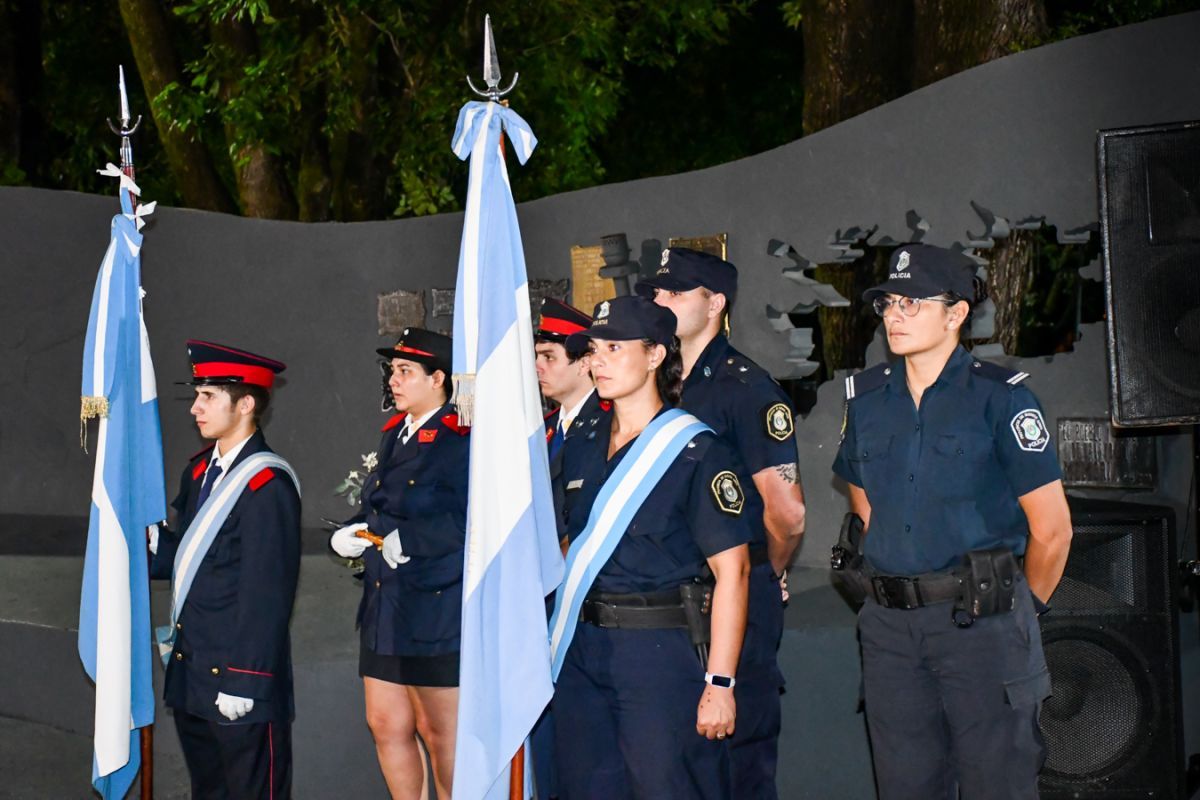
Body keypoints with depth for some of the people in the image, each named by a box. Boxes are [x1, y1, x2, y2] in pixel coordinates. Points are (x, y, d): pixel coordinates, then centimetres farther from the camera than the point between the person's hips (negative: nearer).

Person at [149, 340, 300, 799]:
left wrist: (243, 683, -20)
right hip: (190, 676, 9)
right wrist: (152, 543, -5)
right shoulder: (200, 471, 12)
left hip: (238, 678, -9)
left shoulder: (268, 484, -17)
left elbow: (268, 594, -19)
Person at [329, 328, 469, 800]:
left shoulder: (460, 439, -13)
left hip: (437, 607, -9)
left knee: (440, 731, 2)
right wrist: (356, 531, 1)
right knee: (386, 724, 13)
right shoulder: (396, 433, 14)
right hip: (385, 605, 9)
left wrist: (409, 539, -24)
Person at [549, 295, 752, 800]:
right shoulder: (581, 449, 11)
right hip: (582, 653, 6)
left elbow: (731, 569, -13)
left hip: (663, 650, -6)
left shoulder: (695, 451, -9)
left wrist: (720, 683, -17)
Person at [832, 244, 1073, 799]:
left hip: (979, 623, -5)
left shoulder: (998, 396, -7)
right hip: (889, 628, 5)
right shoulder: (867, 398, 8)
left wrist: (1023, 607, 6)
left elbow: (1052, 528, -5)